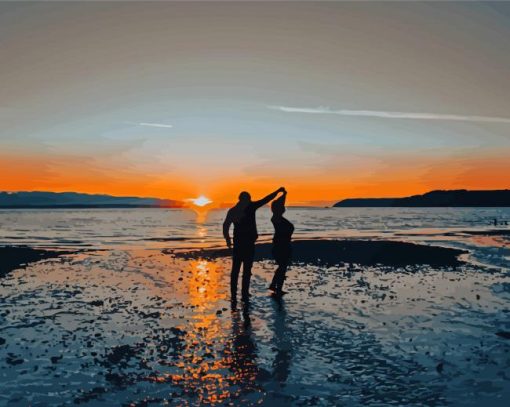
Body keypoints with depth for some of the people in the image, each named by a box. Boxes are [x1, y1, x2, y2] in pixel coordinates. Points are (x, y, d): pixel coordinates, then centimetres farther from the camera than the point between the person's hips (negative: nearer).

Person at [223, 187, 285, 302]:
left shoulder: (232, 210, 7)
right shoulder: (250, 207, -6)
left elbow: (225, 225, 2)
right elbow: (266, 200, -1)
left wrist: (228, 239, 10)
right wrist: (278, 191, 9)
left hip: (237, 243, 5)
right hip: (248, 243, -5)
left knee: (235, 269, 10)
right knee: (247, 270, 0)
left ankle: (233, 294, 11)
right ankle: (245, 294, -1)